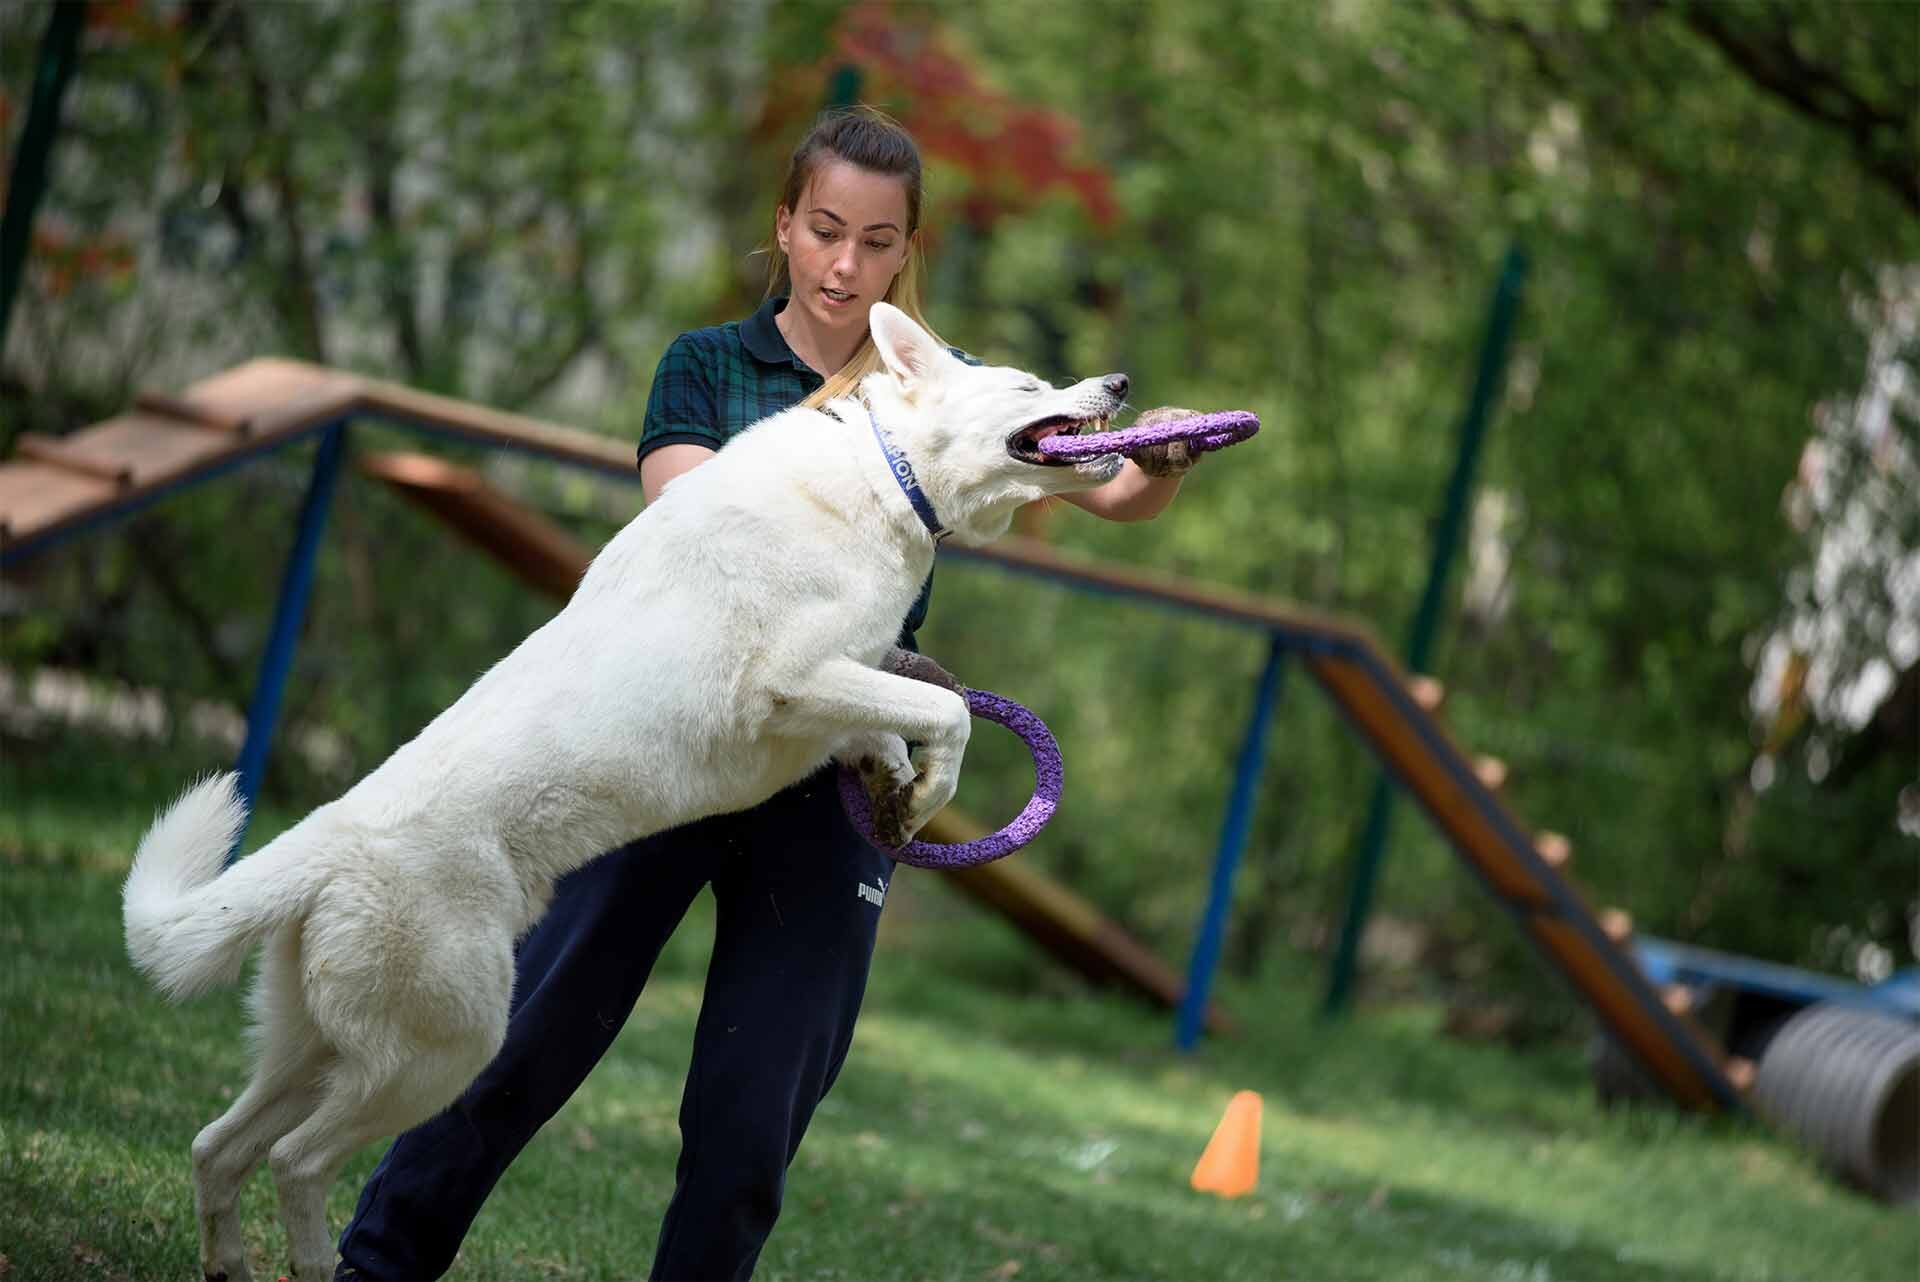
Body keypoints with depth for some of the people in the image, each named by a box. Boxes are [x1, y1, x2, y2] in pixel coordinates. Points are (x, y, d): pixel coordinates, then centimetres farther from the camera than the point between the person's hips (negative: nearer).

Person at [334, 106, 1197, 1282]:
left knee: (755, 1108, 1)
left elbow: (1113, 494, 0)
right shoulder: (709, 367, 6)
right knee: (536, 1030, -1)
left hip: (829, 777, 1)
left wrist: (1163, 466, -22)